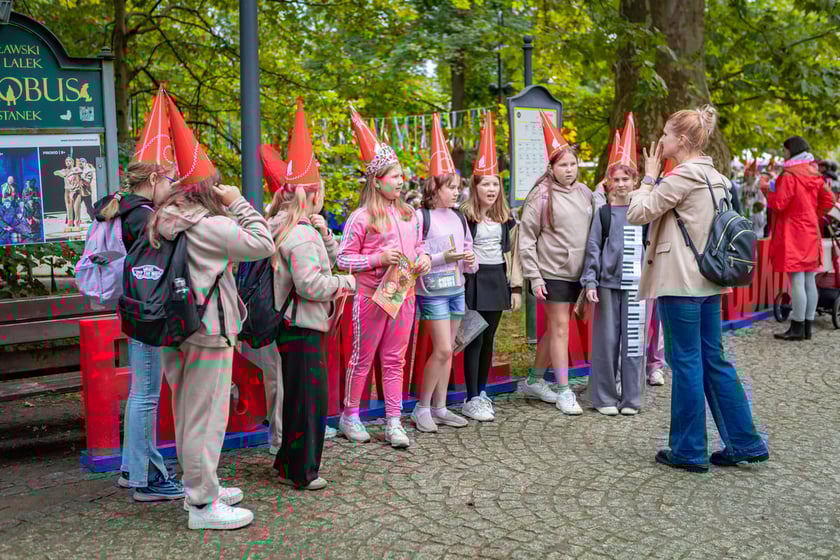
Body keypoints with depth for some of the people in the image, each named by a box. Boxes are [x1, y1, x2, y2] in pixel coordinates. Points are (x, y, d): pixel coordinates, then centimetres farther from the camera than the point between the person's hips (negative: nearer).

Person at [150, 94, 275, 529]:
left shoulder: (163, 222, 7)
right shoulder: (209, 225, -18)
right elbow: (263, 245, -16)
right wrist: (239, 203, -5)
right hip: (207, 331, -9)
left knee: (187, 412, 19)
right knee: (206, 416, 0)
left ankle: (197, 484, 34)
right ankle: (203, 503, 8)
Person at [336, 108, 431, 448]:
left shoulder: (410, 214, 10)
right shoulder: (361, 217, -8)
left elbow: (417, 247, 22)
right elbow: (343, 259, -8)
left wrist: (423, 258, -1)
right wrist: (378, 258, -20)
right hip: (370, 295, -5)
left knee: (395, 360, 9)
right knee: (363, 358, 5)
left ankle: (393, 423, 14)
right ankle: (350, 416, 21)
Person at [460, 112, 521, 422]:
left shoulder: (506, 218, 10)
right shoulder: (465, 216, -8)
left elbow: (511, 253, 12)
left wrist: (515, 286, 8)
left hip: (497, 280, 5)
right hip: (474, 280, -5)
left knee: (489, 339, 11)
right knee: (475, 339, -4)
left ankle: (482, 392, 22)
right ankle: (471, 399, 1)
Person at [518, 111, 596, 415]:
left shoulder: (584, 193, 8)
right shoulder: (542, 196, -9)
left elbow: (595, 232, 16)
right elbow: (526, 239, -9)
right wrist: (534, 277, -13)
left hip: (577, 273, 6)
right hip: (552, 272, -6)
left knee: (555, 328, 13)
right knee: (559, 328, -4)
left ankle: (534, 381, 27)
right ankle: (563, 391, 4)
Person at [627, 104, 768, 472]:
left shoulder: (682, 176, -14)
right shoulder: (715, 178, 13)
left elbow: (636, 213, -10)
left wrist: (649, 176, 0)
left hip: (680, 283, -9)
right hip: (708, 281, 9)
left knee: (686, 363, -1)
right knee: (714, 361, 14)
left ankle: (689, 451, 9)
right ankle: (744, 442, 18)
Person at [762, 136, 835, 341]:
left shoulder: (789, 176, -13)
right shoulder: (815, 175, 11)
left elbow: (778, 204, -16)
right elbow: (828, 202, 12)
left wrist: (767, 189, -1)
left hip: (793, 235, -8)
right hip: (811, 234, 8)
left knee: (797, 281, -7)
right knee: (809, 281, 8)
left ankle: (797, 328, -6)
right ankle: (807, 327, 13)